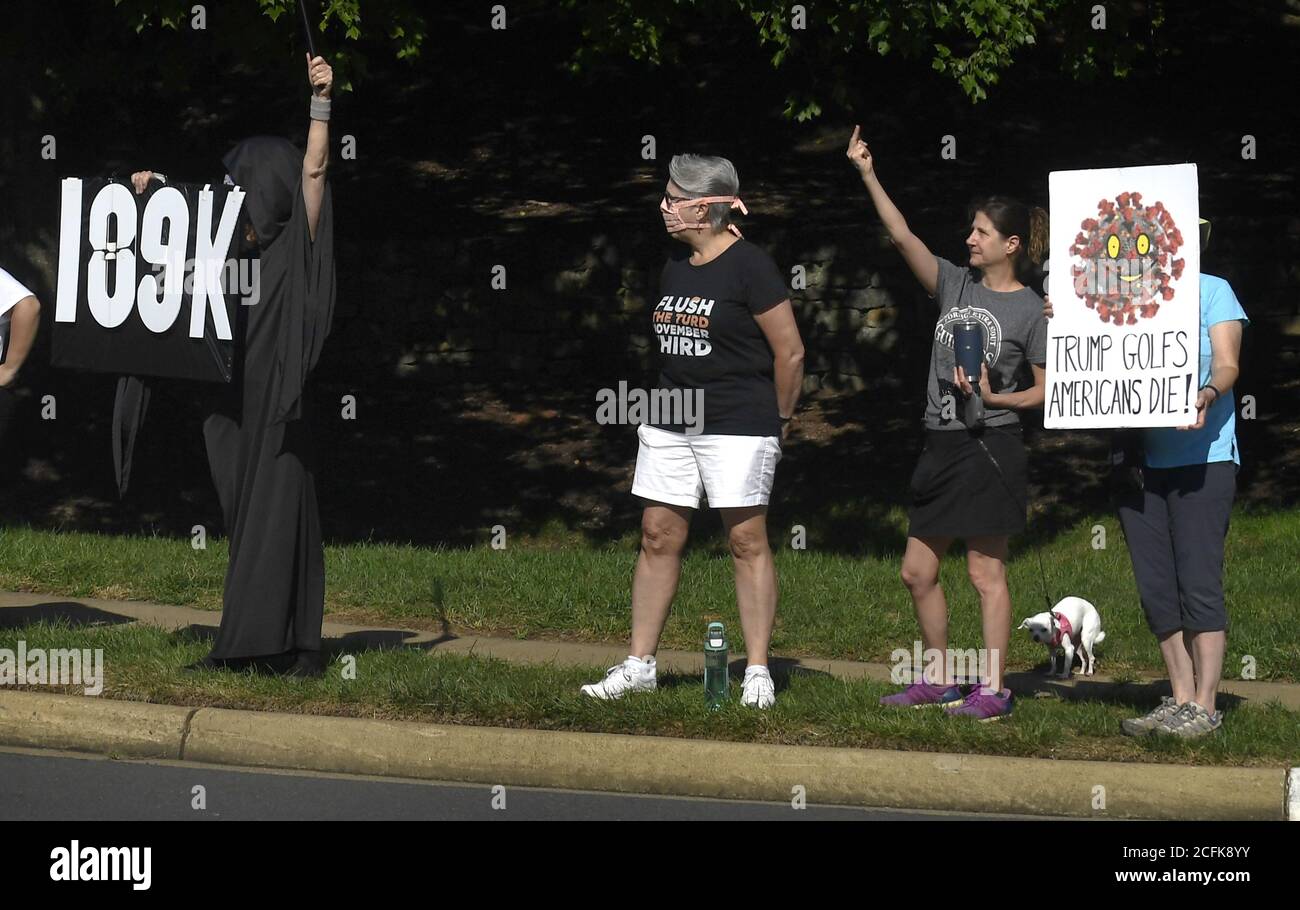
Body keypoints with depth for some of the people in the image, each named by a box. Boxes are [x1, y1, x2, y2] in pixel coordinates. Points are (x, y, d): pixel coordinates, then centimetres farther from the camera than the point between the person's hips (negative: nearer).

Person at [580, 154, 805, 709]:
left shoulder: (749, 267, -11)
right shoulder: (674, 268, 12)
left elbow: (790, 353, -8)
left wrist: (778, 421, 0)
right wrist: (673, 401, 13)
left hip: (738, 427, -7)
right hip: (670, 424, 7)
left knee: (747, 540, -4)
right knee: (658, 537, 6)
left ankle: (757, 672, 0)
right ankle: (639, 665, 11)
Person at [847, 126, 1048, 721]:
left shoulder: (1029, 309, -5)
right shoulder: (956, 285, 9)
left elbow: (1047, 389, -3)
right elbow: (903, 236, 0)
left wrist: (996, 398, -18)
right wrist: (867, 175, -8)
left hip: (989, 445, -7)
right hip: (941, 446, 7)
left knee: (985, 572, -3)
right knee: (918, 571, 10)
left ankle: (992, 689, 3)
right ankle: (939, 678, 22)